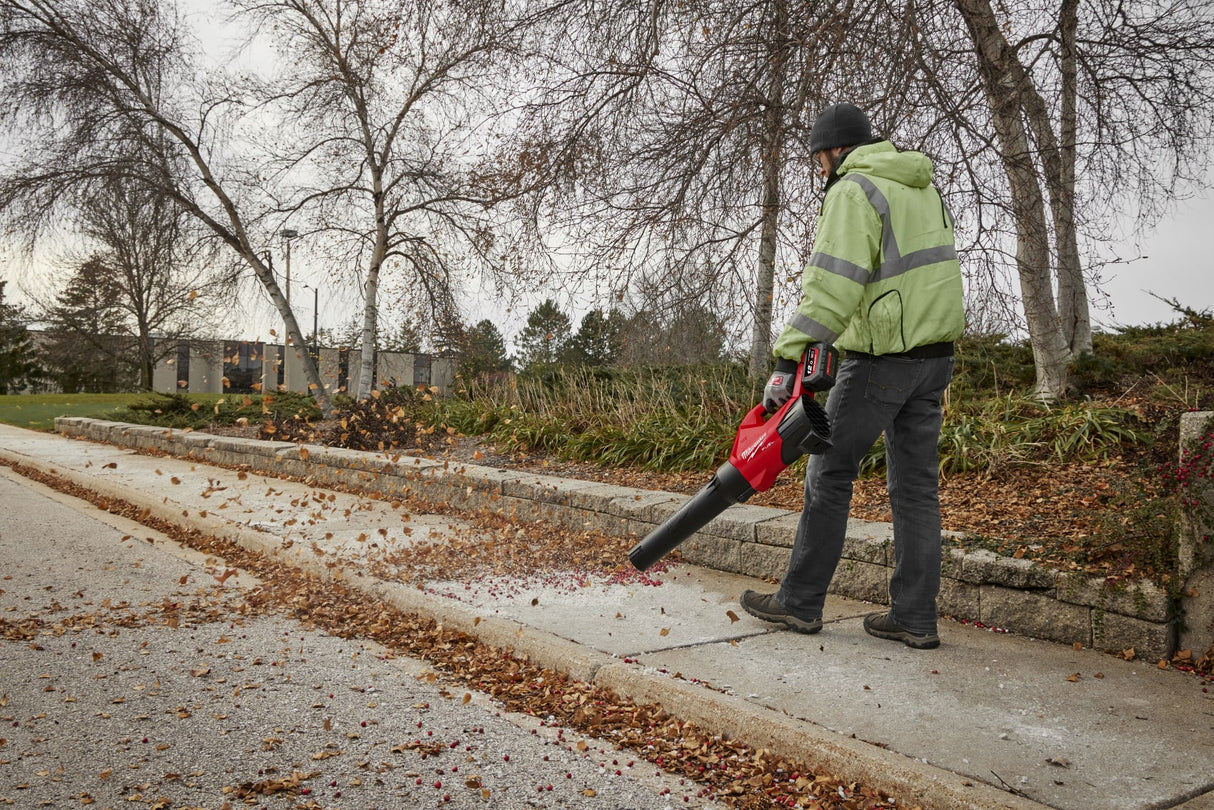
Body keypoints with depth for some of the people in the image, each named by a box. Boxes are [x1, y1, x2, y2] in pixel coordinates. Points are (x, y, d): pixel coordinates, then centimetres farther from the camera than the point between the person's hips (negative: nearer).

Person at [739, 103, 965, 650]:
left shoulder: (854, 192, -10)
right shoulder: (923, 190, 19)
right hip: (935, 357, 8)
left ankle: (800, 601, 12)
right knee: (916, 485, 9)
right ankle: (915, 618, 13)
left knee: (829, 475, 3)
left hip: (881, 359, -8)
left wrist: (787, 361, -23)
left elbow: (832, 285, -22)